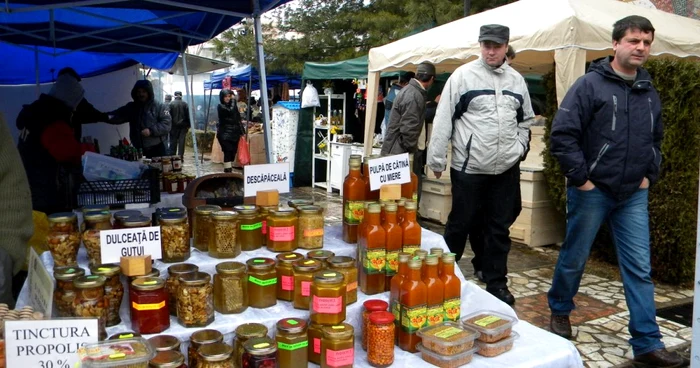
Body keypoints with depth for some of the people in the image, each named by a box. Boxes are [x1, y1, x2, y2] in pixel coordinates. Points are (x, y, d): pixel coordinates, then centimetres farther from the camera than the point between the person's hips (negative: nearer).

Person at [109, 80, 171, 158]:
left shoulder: (160, 107, -1)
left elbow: (166, 124, -11)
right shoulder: (131, 107, 12)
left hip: (157, 149, -4)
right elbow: (117, 116, 1)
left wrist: (151, 131, -23)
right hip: (138, 150, 4)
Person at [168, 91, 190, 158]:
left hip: (174, 125, 0)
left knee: (173, 142, 5)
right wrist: (188, 125, 5)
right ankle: (180, 157, -2)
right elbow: (188, 115, 0)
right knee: (181, 142, 1)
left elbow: (169, 115, -3)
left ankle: (172, 156, 5)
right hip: (183, 125, 1)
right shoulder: (185, 104, 0)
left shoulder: (171, 104, -3)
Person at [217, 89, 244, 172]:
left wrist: (241, 132, 8)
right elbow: (231, 111, -22)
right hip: (225, 134, -5)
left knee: (233, 152, 4)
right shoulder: (220, 106, -3)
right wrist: (233, 100, -8)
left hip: (234, 133, 6)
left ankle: (230, 170, 12)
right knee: (228, 152, -15)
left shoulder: (233, 105, 14)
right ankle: (227, 171, -18)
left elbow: (238, 119, 15)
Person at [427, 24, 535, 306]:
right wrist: (437, 159, -8)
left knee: (500, 228, 11)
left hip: (506, 169, 4)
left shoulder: (517, 80, 11)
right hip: (468, 167, -4)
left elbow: (525, 119, 22)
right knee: (460, 224, 6)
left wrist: (520, 147, 6)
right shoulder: (463, 75, -4)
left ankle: (496, 283, 23)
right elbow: (443, 120, -6)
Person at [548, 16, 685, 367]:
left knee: (640, 269, 3)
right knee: (574, 258, 10)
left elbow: (655, 140, 23)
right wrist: (580, 178, -15)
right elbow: (562, 135, -15)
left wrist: (650, 175, 10)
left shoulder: (649, 93, 10)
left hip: (634, 195, 5)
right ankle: (559, 310, 34)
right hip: (591, 191, -5)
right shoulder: (590, 84, -9)